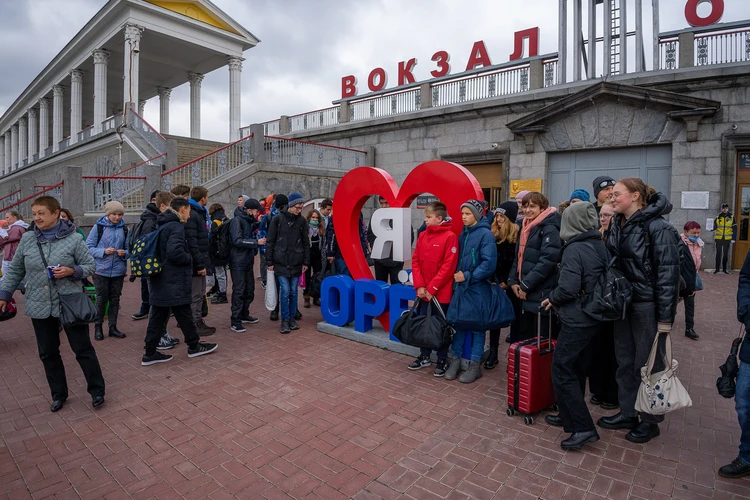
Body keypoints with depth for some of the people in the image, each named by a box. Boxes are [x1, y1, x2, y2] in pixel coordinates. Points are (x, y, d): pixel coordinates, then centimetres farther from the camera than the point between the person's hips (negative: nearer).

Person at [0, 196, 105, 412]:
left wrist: (72, 271, -21)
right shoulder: (27, 239, 2)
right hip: (39, 307, 4)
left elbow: (90, 265, -3)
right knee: (48, 353, 13)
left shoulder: (73, 238, -8)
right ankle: (58, 394, 29)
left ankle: (97, 390, 18)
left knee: (83, 349, 3)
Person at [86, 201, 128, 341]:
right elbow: (89, 247, -6)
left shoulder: (124, 229, 2)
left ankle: (113, 326, 23)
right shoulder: (98, 227, -6)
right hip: (101, 270, -3)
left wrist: (124, 253, -12)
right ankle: (98, 326, 22)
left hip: (118, 270, 3)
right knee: (101, 299, 5)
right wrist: (103, 251, -20)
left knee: (115, 299, 11)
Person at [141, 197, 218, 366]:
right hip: (175, 282, -9)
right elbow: (175, 251, -28)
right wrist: (189, 259, -11)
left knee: (157, 317, 11)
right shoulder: (176, 226, -15)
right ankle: (194, 346, 19)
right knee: (184, 315, 5)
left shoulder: (161, 226, 15)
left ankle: (150, 353, 16)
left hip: (159, 281, 9)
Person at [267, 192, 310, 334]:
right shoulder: (277, 220, -5)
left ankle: (292, 318, 23)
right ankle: (285, 320, 9)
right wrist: (269, 262, -3)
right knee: (285, 291, -4)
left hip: (296, 262, 3)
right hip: (281, 262, -2)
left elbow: (306, 243, 9)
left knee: (293, 291, 9)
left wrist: (306, 262, 6)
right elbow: (270, 242, -2)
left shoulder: (302, 221, 3)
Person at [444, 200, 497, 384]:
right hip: (461, 286, 6)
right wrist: (457, 275, 0)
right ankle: (455, 359, 21)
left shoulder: (485, 234, -10)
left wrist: (468, 276, -18)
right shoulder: (463, 234, 10)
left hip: (478, 287, -6)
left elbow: (489, 263, -18)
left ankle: (475, 365, 16)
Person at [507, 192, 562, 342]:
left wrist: (526, 285, -17)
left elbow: (548, 260, -20)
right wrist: (513, 280, 4)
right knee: (524, 336, 16)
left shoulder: (550, 228, -11)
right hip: (526, 293, 8)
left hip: (542, 294, -8)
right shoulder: (526, 227, 15)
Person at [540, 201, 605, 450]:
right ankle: (569, 416, 30)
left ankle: (583, 428, 0)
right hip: (594, 317, 9)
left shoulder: (574, 249, -18)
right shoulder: (600, 246, 6)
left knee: (562, 371, -1)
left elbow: (568, 289, -24)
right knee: (576, 368, 18)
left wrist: (551, 299, -4)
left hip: (576, 320, -9)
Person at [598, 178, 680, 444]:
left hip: (647, 304, -7)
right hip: (623, 302, 7)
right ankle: (628, 413, 30)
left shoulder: (657, 227, -15)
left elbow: (668, 272, -17)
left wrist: (665, 318, -17)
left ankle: (650, 421, 24)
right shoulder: (616, 225, 7)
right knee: (625, 361, 15)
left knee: (647, 363, 6)